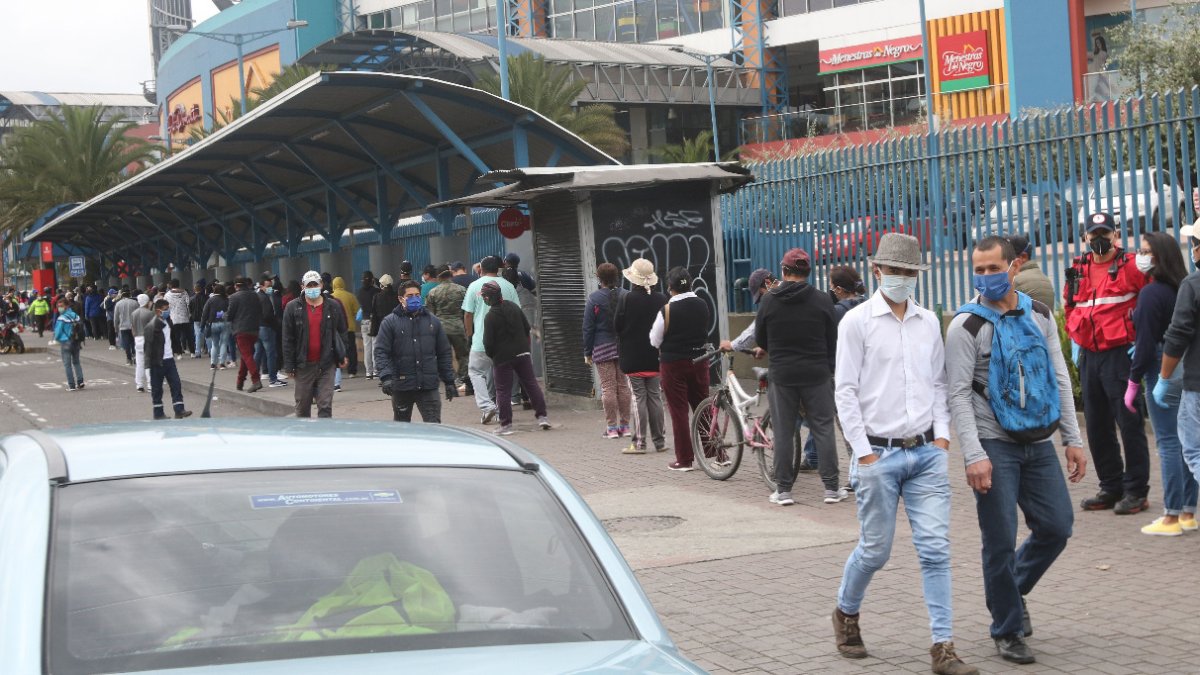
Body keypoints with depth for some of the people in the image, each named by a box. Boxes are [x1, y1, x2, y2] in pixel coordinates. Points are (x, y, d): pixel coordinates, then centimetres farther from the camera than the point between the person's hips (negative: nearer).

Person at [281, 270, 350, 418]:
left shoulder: (333, 307, 4)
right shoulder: (293, 308, 0)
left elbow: (342, 332, 12)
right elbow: (288, 339, 0)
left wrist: (343, 355, 3)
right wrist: (289, 366, -4)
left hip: (326, 365, 0)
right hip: (304, 365, 0)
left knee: (325, 406, -4)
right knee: (302, 406, 11)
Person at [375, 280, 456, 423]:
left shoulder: (432, 321, 10)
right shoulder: (390, 322, 0)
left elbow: (445, 354, 13)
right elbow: (381, 352, -6)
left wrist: (449, 381, 9)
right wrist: (386, 376, -21)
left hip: (428, 386, 1)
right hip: (401, 386, -1)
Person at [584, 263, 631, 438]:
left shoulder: (594, 299, -6)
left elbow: (588, 328, -4)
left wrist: (587, 352, 2)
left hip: (603, 348, -3)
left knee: (608, 387, -1)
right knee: (623, 386, 8)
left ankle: (612, 427, -2)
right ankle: (625, 426, 11)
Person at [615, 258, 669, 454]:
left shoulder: (627, 299, -13)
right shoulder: (661, 300, -3)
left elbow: (617, 326, -7)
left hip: (633, 358, -3)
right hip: (656, 357, 3)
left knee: (638, 398, 0)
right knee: (655, 397, 10)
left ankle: (639, 443, -1)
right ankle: (660, 441, 13)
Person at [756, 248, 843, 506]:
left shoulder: (769, 300, -3)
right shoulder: (822, 300, -3)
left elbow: (760, 339, 6)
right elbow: (832, 341, 2)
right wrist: (829, 369, 16)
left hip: (782, 375, 0)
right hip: (816, 374, 0)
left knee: (783, 433, 6)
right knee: (823, 430, 7)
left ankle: (783, 490, 8)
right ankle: (831, 487, 8)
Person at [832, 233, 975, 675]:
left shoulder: (929, 322, 10)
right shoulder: (858, 321, -3)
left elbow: (939, 383, 17)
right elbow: (845, 390, -6)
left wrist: (942, 433, 4)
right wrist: (863, 452, -10)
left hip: (927, 454, 4)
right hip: (879, 454, -3)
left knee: (935, 549, -2)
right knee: (875, 550, 5)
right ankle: (846, 614, 33)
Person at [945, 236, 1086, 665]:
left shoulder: (1039, 315, 7)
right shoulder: (967, 325, -8)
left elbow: (1060, 378, 12)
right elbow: (958, 394, -12)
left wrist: (1073, 439, 7)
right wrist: (974, 456, -19)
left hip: (1038, 442, 5)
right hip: (996, 445, -5)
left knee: (1057, 527, 5)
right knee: (1001, 541, -2)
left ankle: (1014, 588, 31)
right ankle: (1007, 631, 13)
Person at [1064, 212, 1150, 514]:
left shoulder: (1131, 267, -7)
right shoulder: (1077, 272, 12)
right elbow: (1069, 307, 26)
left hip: (1120, 354, -7)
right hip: (1089, 357, 7)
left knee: (1129, 423, -4)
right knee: (1097, 427, 11)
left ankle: (1135, 491, 3)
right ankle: (1111, 487, 22)